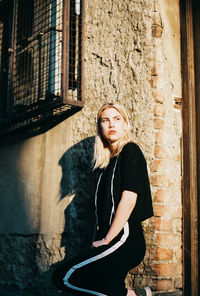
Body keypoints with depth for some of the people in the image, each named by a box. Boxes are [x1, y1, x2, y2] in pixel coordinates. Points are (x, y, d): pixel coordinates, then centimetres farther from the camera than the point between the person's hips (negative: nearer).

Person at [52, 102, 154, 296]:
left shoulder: (131, 151, -4)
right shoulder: (109, 160, 20)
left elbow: (129, 199, -15)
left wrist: (106, 239, -13)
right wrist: (99, 240, 6)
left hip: (124, 240, -9)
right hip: (114, 244, 9)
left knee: (64, 279, -13)